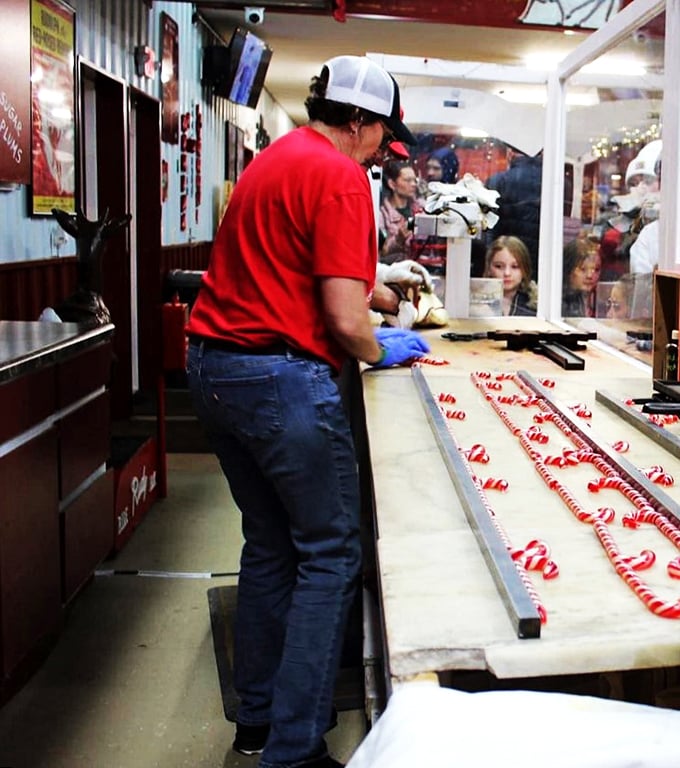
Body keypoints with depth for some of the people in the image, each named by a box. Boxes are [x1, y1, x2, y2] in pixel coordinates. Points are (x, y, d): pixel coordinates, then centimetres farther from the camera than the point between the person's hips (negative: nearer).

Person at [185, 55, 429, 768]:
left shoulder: (269, 161, 18)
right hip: (281, 379, -9)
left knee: (270, 545, 18)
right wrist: (381, 350, 4)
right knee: (331, 555, 0)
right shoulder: (339, 176, -11)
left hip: (213, 364, 10)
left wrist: (368, 328, 24)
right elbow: (345, 321, -17)